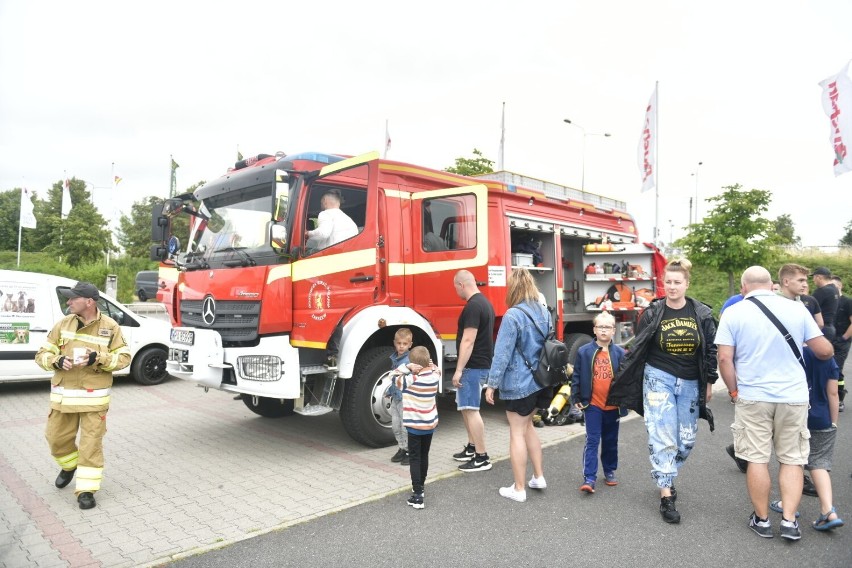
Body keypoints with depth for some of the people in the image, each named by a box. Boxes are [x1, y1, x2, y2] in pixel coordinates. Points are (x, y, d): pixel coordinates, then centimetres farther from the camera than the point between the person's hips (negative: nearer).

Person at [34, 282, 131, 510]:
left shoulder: (110, 326, -6)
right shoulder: (63, 324, 2)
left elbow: (124, 357, -4)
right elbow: (43, 354, 6)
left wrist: (97, 358, -20)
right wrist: (58, 361, -16)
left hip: (94, 397, -4)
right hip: (63, 395, 4)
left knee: (91, 444, -1)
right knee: (57, 439, 15)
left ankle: (86, 490, 9)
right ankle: (69, 466, 45)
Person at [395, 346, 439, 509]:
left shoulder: (411, 379, -21)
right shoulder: (434, 376, -6)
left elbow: (395, 378, -8)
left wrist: (407, 368, -16)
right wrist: (430, 366, -2)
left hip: (415, 425, -5)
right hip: (431, 424, 6)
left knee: (415, 459, 0)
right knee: (424, 456, 20)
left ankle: (417, 495, -5)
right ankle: (420, 487, 34)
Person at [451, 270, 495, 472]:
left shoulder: (473, 306, -18)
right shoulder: (485, 302, 14)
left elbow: (468, 341, -23)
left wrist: (459, 370, -21)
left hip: (473, 366, -11)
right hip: (482, 363, 11)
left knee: (471, 409, -7)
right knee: (466, 407, 19)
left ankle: (482, 458, -2)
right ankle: (472, 448, 28)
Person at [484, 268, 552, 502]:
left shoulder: (513, 315, -20)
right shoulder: (544, 312, 4)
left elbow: (502, 353, -18)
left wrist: (492, 384, -11)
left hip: (519, 383, -8)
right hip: (539, 382, 8)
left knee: (517, 433, 4)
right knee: (527, 426, 24)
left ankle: (518, 489, 13)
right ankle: (538, 476, 29)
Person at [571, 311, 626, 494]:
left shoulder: (620, 353, 0)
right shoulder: (584, 352, -5)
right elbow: (576, 376, -1)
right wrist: (576, 398, -3)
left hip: (613, 406, 2)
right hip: (593, 405, -2)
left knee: (611, 441, 16)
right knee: (592, 441, -3)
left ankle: (610, 472, 33)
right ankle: (589, 478, -2)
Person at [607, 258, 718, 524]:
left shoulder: (702, 314, -1)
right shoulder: (652, 313, -5)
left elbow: (711, 350, 6)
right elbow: (638, 350, 0)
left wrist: (709, 383, 6)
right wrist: (622, 381, 1)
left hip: (690, 383, 3)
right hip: (659, 379, -3)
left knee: (687, 439, 10)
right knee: (663, 438, -4)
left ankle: (666, 475, 35)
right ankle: (666, 495, 3)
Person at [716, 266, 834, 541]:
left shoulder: (734, 313, -5)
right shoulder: (796, 309, -1)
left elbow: (724, 358, -10)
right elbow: (825, 351, 2)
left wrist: (734, 391, 4)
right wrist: (826, 350, 26)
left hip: (753, 397, -2)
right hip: (794, 396, 2)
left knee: (757, 459, 9)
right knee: (792, 459, 14)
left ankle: (762, 520, 19)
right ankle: (789, 521, 13)